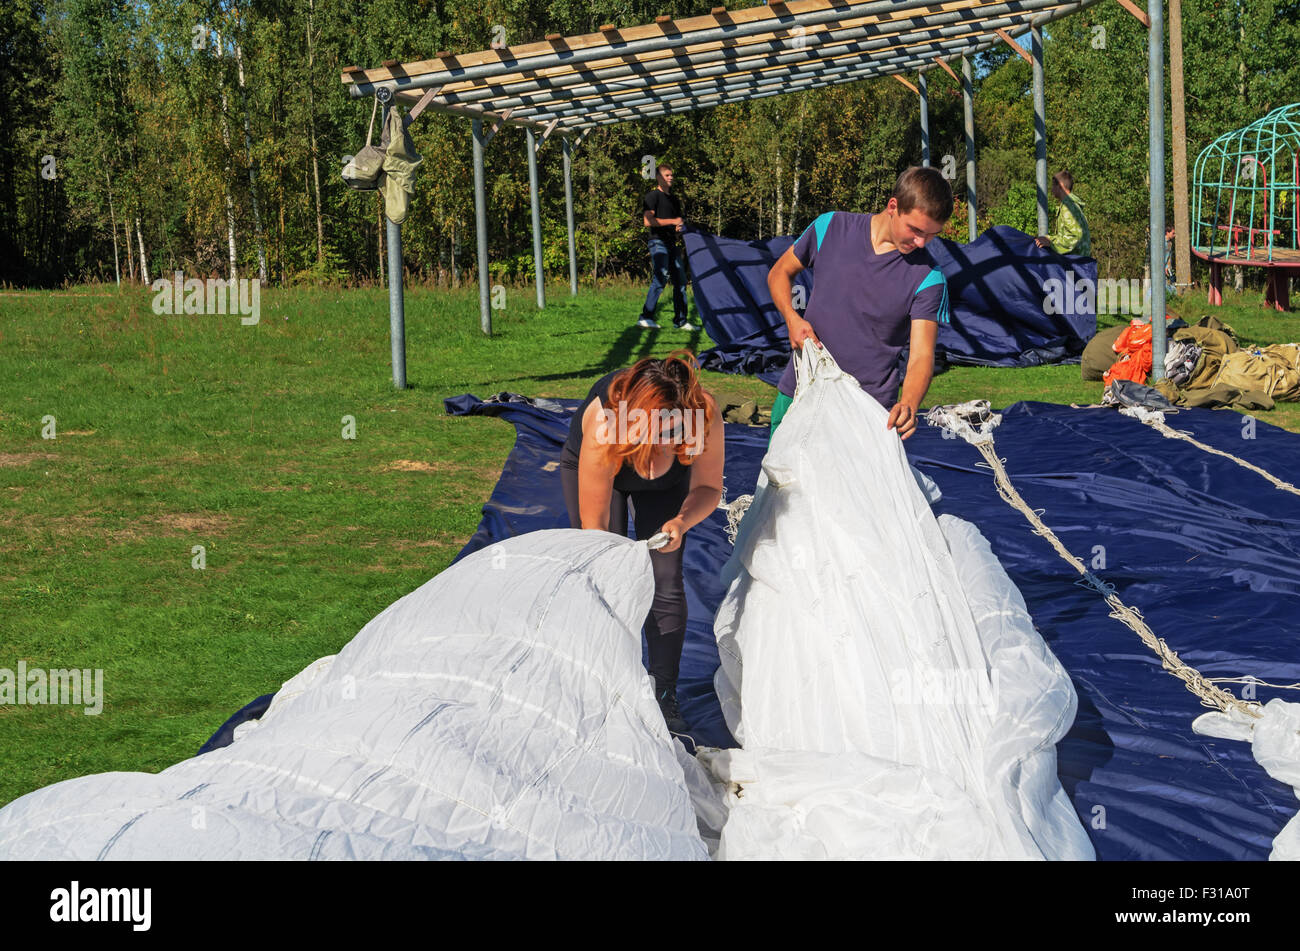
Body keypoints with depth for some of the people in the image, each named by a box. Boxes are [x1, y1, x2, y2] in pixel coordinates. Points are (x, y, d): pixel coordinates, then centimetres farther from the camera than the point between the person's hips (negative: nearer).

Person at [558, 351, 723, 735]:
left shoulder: (705, 415, -38)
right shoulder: (603, 425, -44)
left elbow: (708, 488, -19)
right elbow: (594, 525, -35)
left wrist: (681, 521, -40)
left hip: (668, 479, 2)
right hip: (590, 468, -2)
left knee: (666, 582, -10)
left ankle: (665, 697, 0)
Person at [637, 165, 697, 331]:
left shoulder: (673, 199, 21)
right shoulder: (652, 196, -4)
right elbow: (648, 221, -16)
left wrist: (680, 227, 5)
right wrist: (673, 221, -16)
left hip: (671, 242, 9)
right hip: (658, 242, -8)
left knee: (680, 280, 6)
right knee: (660, 278, -18)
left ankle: (680, 320, 11)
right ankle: (645, 317, -16)